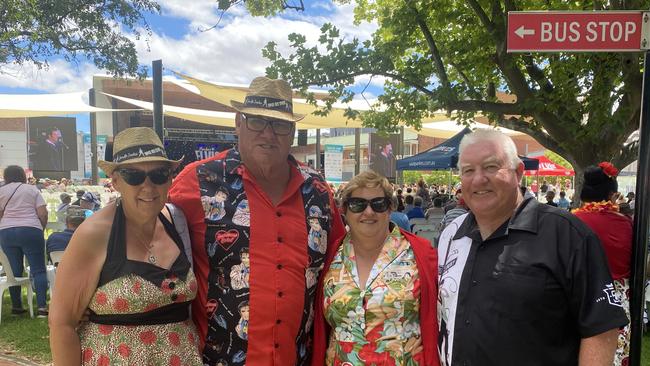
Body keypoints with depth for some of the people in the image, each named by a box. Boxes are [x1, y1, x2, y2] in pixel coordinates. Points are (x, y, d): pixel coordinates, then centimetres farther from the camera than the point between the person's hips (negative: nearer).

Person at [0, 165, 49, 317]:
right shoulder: (32, 189, 7)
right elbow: (43, 213, -1)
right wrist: (41, 228, 14)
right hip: (30, 231, -2)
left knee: (14, 270, 11)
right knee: (38, 270, -2)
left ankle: (16, 306, 17)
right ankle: (42, 307, -10)